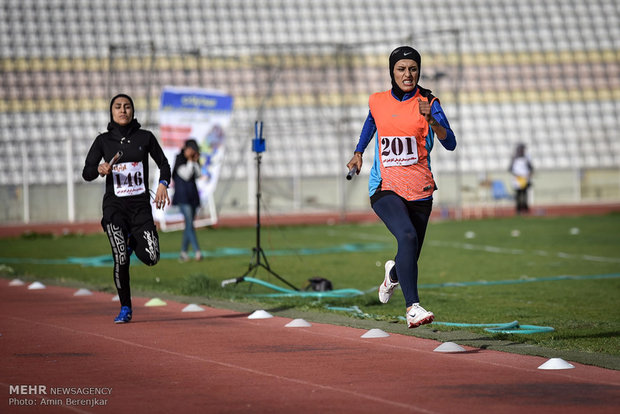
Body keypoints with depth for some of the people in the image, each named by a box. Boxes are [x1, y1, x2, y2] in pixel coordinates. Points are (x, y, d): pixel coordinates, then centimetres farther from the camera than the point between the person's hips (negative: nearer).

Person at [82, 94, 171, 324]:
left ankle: (132, 241, 25)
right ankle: (125, 308, 6)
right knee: (121, 259, -12)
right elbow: (87, 173, 2)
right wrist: (100, 169, -19)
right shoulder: (103, 140, 4)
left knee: (151, 258, -11)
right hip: (114, 207, -1)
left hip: (141, 205, 1)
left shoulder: (145, 137, 4)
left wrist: (163, 184, -6)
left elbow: (163, 164, 13)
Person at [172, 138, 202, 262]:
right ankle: (197, 251, -27)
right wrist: (190, 161, -14)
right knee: (189, 222, -17)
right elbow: (186, 175, -15)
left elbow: (198, 175, 3)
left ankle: (183, 252, 12)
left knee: (189, 224, 6)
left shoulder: (193, 161, 12)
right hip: (183, 196, -7)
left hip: (192, 195, 7)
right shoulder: (179, 160, -7)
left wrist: (196, 161, -3)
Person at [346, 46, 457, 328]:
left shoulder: (428, 103, -3)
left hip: (419, 192, 1)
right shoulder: (377, 101, 4)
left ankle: (394, 273, 50)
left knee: (410, 258, 10)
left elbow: (450, 144, -14)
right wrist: (358, 152, 29)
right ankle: (412, 307, -36)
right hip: (385, 189, -1)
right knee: (407, 236, -29)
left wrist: (431, 119, -29)